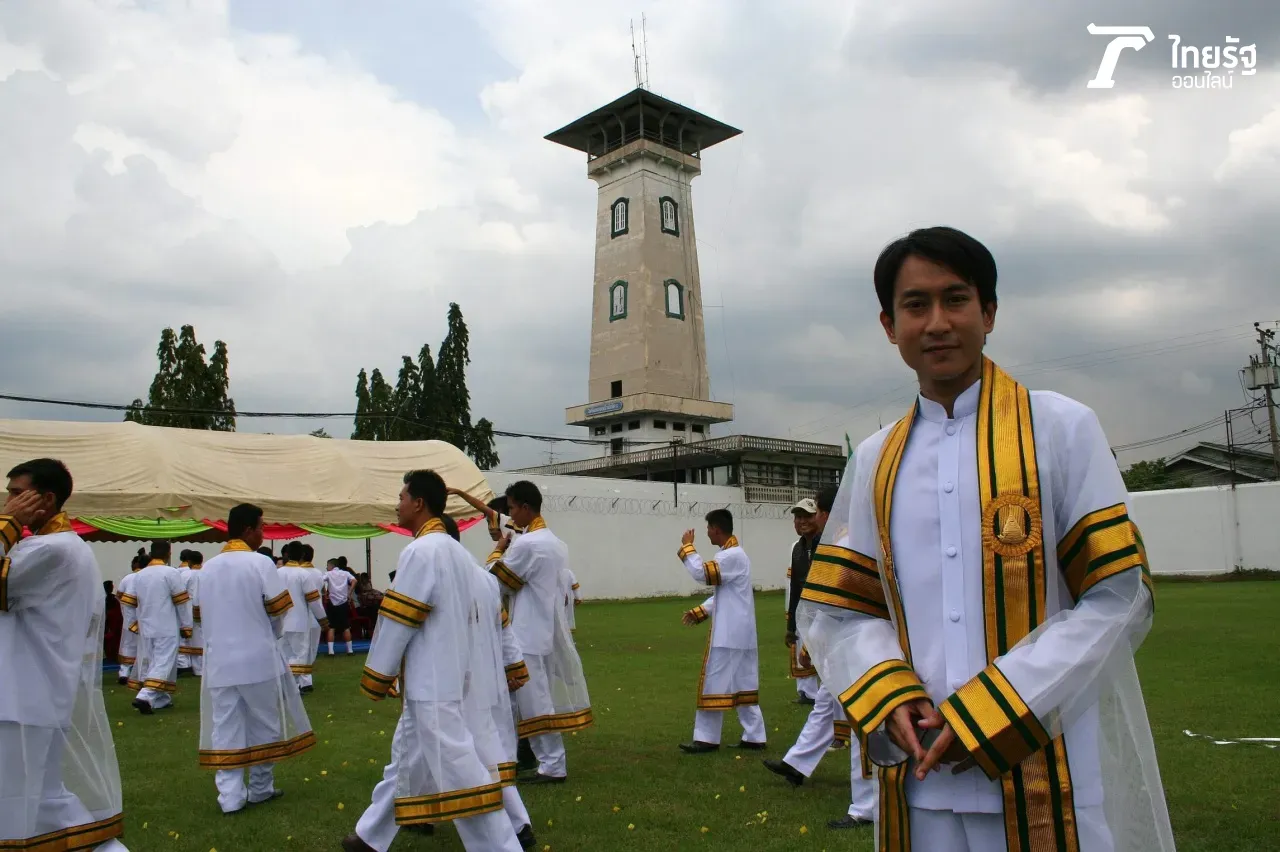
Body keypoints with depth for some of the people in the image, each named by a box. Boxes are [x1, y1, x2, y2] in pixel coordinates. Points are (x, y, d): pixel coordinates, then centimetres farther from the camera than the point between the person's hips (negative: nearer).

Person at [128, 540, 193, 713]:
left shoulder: (140, 574, 8)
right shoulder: (171, 573, -12)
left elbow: (139, 602, 17)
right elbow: (182, 602, -9)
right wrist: (186, 626, -1)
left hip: (146, 627, 7)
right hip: (166, 628, -7)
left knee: (148, 662, 13)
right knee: (163, 663, -5)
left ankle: (160, 699, 19)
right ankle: (145, 696, -19)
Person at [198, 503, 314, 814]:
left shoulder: (208, 568, 7)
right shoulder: (260, 563, -11)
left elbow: (205, 613, 13)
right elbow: (278, 611, -7)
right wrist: (273, 635, 12)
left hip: (220, 659, 4)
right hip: (258, 658, -4)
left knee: (226, 729, 6)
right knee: (264, 725, 10)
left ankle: (230, 796, 5)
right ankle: (260, 789, 19)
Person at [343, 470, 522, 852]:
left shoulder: (421, 551, -16)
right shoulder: (456, 551, 13)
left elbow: (397, 622, -15)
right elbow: (482, 615, 15)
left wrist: (375, 680, -5)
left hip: (436, 686, -10)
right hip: (454, 679, 10)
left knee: (462, 775, -6)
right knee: (407, 757, 22)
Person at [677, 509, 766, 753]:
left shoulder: (732, 555, -17)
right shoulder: (733, 554, 16)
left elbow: (702, 573, -25)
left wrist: (687, 547, -12)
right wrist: (699, 613, 11)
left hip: (729, 633, -10)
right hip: (740, 632, 10)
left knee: (715, 682, -3)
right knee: (744, 684, 12)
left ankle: (707, 738, 4)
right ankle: (754, 737, 16)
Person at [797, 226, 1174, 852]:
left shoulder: (1061, 429, -4)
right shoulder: (875, 460, 6)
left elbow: (1119, 598, -8)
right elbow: (837, 610, 8)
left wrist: (991, 712, -14)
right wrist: (891, 699, -10)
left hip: (1052, 779, -3)